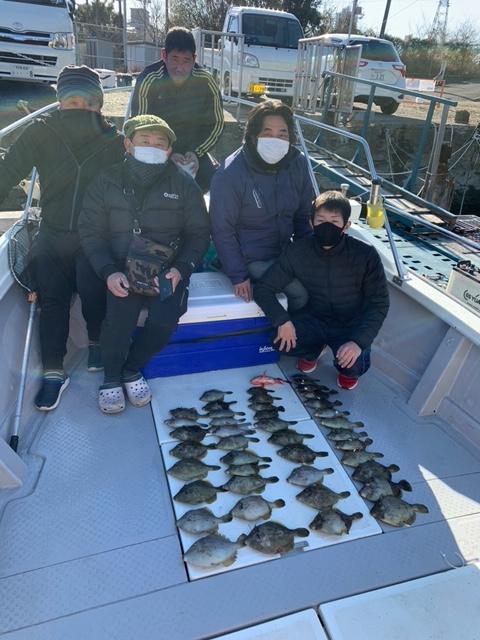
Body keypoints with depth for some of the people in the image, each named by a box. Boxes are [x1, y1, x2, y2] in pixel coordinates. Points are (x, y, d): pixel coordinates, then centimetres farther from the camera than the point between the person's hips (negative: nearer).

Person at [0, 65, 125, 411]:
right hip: (53, 234, 2)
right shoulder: (42, 132, -3)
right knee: (52, 298, 0)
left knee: (92, 289, -19)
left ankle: (97, 341, 14)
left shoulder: (115, 140, -4)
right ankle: (53, 372, 13)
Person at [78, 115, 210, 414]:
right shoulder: (106, 182, 3)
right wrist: (109, 271, -15)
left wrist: (181, 268, -14)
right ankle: (112, 377, 3)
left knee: (166, 318, -26)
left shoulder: (183, 183, 2)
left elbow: (199, 232, 3)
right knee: (119, 316, -27)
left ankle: (133, 368, 4)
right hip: (122, 269, 0)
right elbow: (91, 232, 3)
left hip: (168, 268, 1)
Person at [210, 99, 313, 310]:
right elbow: (222, 230, -15)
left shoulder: (298, 163, -4)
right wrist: (238, 276, -16)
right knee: (302, 291, -19)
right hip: (251, 259, -6)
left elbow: (304, 216, 7)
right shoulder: (230, 174, -19)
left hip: (285, 251, 6)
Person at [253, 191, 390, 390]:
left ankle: (350, 370, 12)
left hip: (352, 325, -2)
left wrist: (359, 341, -30)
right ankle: (314, 349, 12)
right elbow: (263, 288, -10)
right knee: (282, 340, -24)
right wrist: (282, 320, -26)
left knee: (354, 365, -29)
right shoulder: (297, 252, -15)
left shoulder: (365, 255, -20)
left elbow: (379, 304, -15)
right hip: (315, 320, 2)